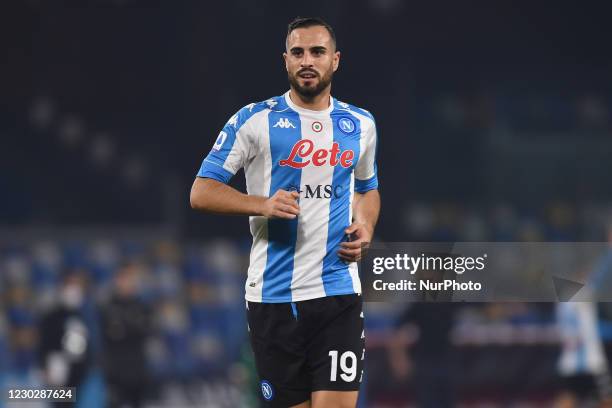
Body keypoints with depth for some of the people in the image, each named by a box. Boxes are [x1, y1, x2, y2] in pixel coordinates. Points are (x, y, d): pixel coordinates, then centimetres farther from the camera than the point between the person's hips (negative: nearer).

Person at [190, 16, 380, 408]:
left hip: (339, 291, 2)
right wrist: (263, 204, -19)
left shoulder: (360, 125, 10)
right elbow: (201, 192, -3)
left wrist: (365, 228, 5)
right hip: (273, 297, -1)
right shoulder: (253, 120, -2)